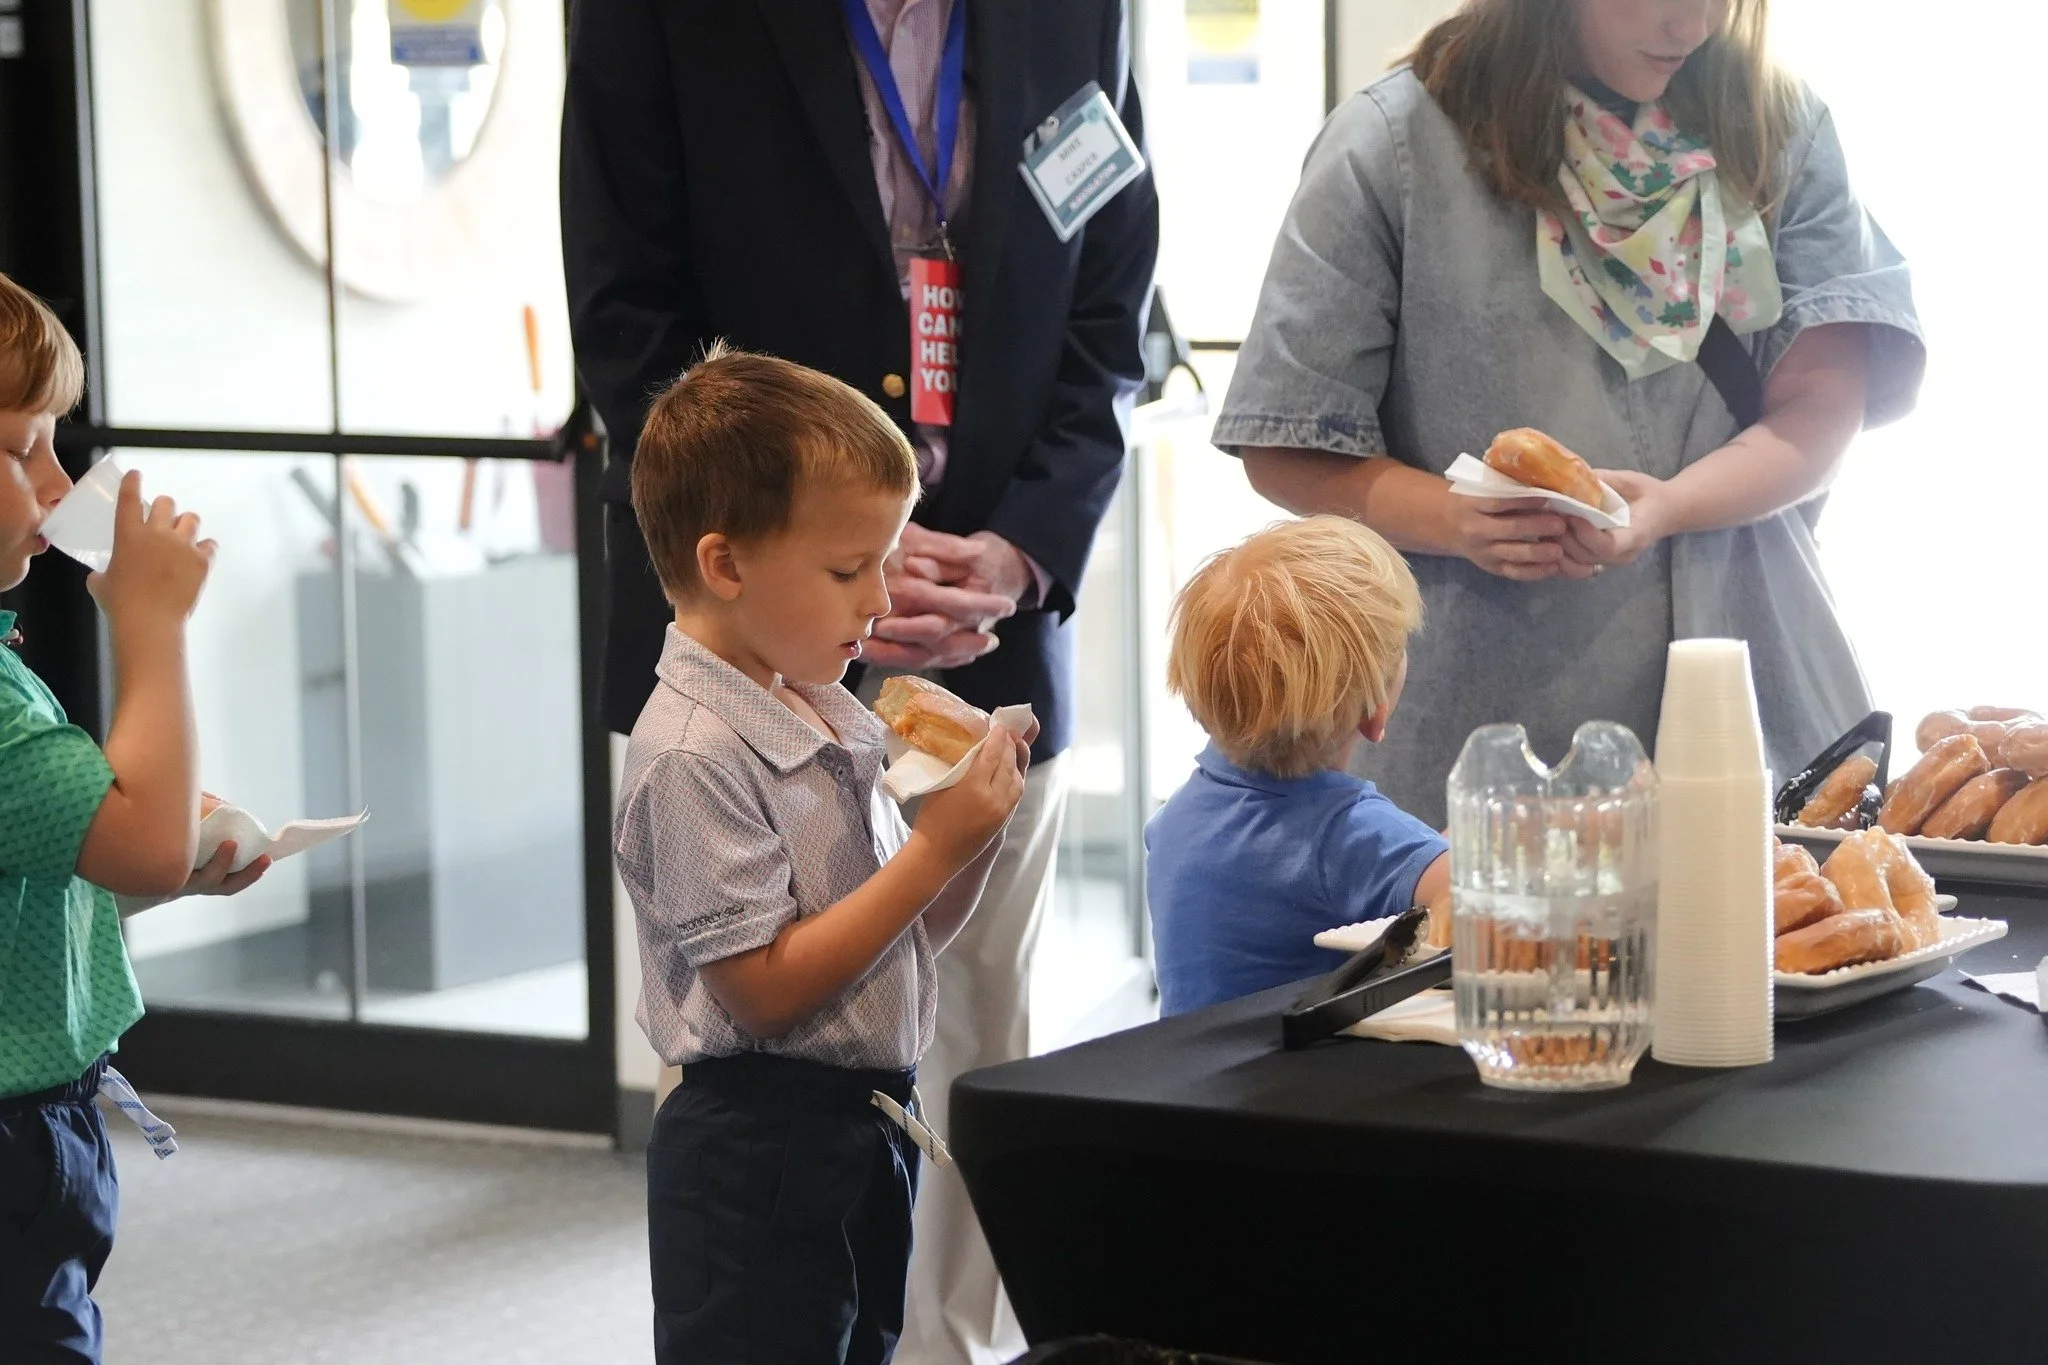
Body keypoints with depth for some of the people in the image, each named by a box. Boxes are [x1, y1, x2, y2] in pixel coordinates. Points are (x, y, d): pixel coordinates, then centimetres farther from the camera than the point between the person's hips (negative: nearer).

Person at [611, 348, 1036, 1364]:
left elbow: (905, 933, 15)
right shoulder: (694, 756, -19)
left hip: (869, 1124, 9)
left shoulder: (829, 716, 8)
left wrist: (978, 831, -3)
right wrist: (934, 848, -20)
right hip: (761, 1154, -9)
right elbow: (764, 989, -21)